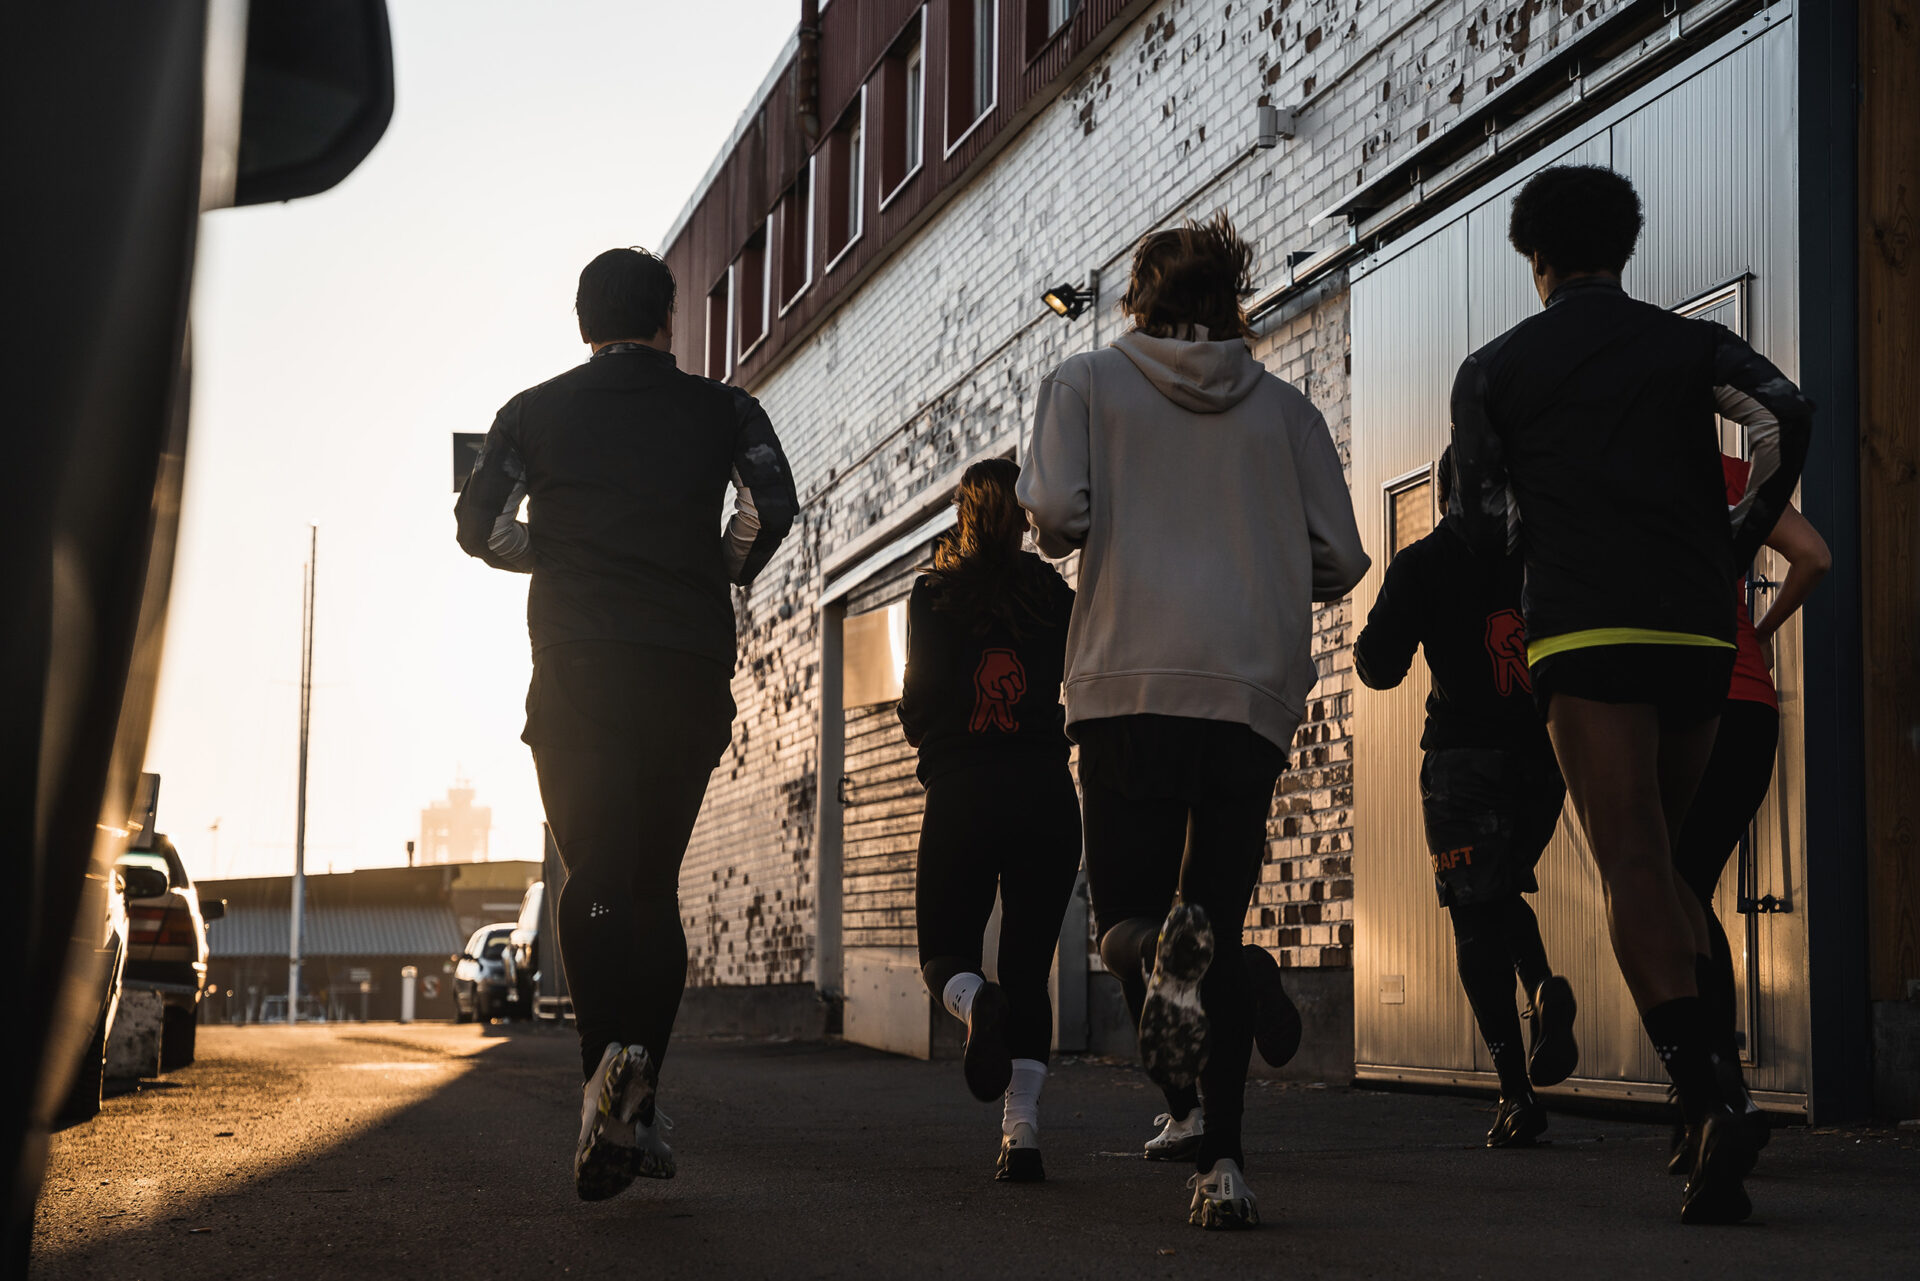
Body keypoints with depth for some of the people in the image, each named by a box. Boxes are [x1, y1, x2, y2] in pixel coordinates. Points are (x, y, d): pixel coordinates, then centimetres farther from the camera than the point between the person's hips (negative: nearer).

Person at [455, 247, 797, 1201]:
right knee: (655, 883, 11)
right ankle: (637, 1108, 8)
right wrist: (720, 578, 12)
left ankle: (610, 1051, -33)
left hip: (577, 668, -1)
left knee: (595, 878, -6)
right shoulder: (721, 411, 9)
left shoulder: (535, 413, 10)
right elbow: (772, 506, -6)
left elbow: (478, 527, 3)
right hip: (691, 673, 1)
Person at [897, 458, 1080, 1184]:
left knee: (945, 956, 13)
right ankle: (1021, 1134, -6)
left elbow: (918, 704, -2)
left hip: (961, 796, -1)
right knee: (1029, 971, 7)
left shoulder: (933, 595, 3)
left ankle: (976, 1001, -24)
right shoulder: (1056, 597, 7)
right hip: (1046, 795, 1)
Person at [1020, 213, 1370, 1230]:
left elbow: (1056, 513, -6)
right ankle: (1221, 1163, 0)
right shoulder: (1284, 407, 15)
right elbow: (1339, 561, 9)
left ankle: (1155, 953, -28)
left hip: (1130, 679, -2)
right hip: (1256, 687, 2)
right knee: (1220, 922, 9)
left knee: (1125, 905, 8)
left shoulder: (1085, 382, 10)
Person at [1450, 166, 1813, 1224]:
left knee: (1632, 871, -10)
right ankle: (1700, 1061, 8)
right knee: (1657, 859, 20)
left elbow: (1485, 528, 9)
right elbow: (1787, 416, -6)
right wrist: (1736, 540, 6)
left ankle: (1707, 1105, -27)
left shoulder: (1493, 369, 11)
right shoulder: (1692, 345, 13)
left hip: (1582, 632, -3)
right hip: (1696, 630, 3)